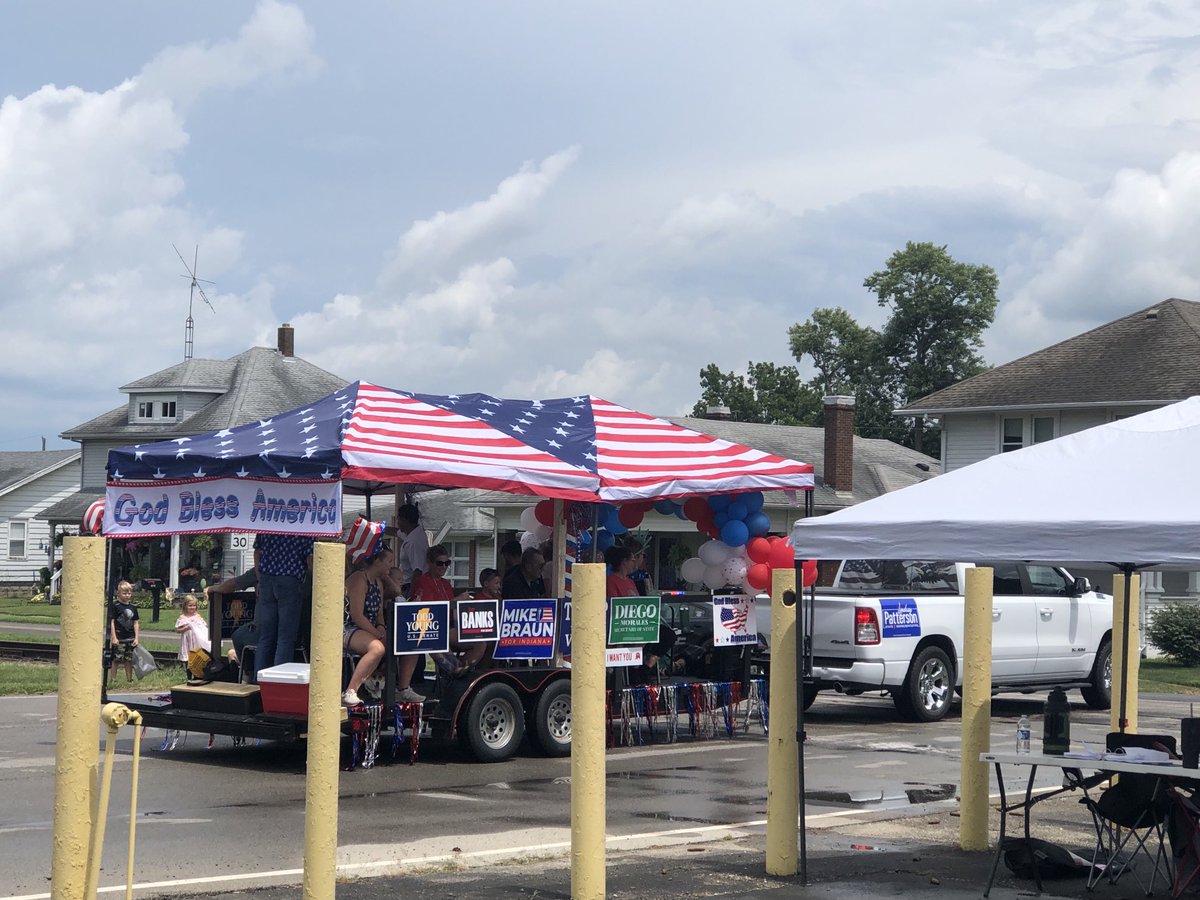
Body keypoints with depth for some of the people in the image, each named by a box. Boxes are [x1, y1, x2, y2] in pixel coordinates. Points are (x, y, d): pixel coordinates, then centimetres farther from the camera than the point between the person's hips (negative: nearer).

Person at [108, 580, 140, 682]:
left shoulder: (133, 607, 11)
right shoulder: (115, 606, -5)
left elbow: (136, 623, 13)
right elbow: (111, 622, -7)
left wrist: (136, 638, 6)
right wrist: (114, 637, -12)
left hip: (130, 639, 5)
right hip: (119, 638, -5)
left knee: (129, 660, 9)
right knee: (115, 660, -3)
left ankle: (130, 679, 15)